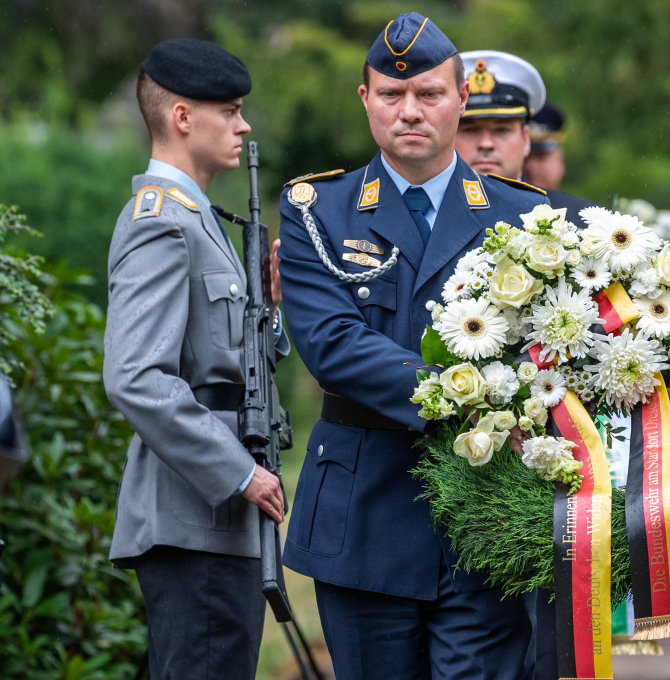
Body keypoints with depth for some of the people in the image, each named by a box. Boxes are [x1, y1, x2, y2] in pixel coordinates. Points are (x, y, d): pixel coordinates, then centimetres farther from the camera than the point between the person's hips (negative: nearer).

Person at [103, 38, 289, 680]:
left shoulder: (189, 217, 20)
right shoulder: (163, 226, -14)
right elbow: (135, 380, -23)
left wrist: (265, 306, 7)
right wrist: (238, 474, -21)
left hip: (213, 511, 11)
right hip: (194, 521, -11)